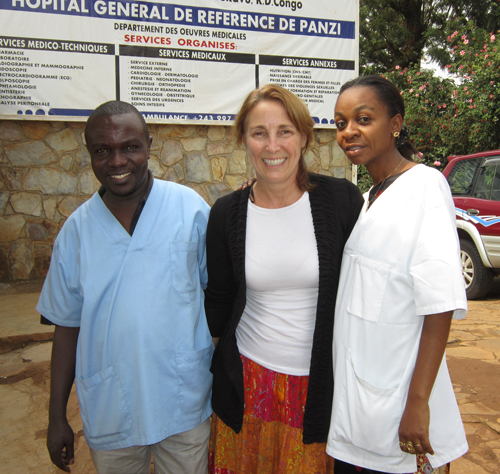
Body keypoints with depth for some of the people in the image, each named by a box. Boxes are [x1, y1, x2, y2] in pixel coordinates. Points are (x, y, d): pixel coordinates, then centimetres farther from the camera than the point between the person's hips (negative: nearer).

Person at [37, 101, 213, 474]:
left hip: (183, 404, -1)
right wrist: (57, 415, 6)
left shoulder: (190, 209, -10)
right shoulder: (77, 228, -3)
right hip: (109, 412, 2)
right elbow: (67, 324, 3)